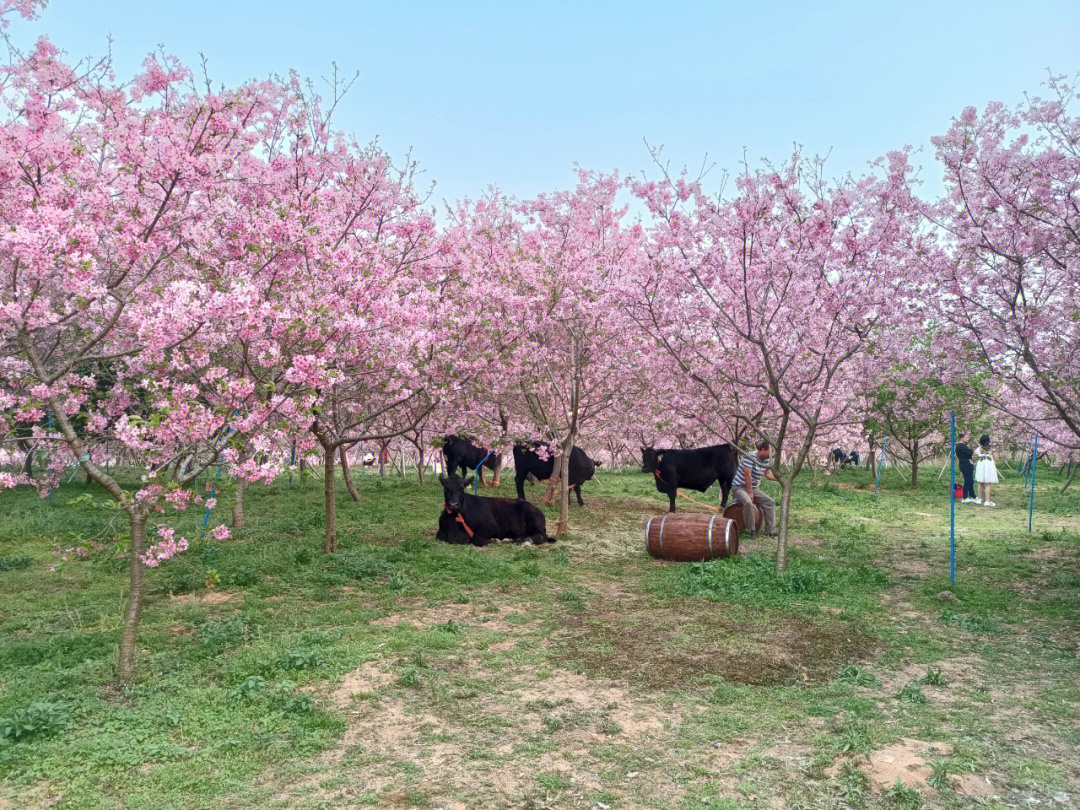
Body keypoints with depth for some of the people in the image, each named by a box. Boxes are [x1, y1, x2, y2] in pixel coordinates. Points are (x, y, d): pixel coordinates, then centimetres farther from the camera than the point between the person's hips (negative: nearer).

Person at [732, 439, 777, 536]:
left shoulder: (767, 460, 3)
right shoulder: (750, 457, -22)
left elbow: (768, 473, 15)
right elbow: (747, 475, -24)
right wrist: (750, 493, -22)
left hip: (753, 488, 8)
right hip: (739, 487, -8)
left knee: (770, 502, -1)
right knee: (748, 502, -34)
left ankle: (770, 530, 5)